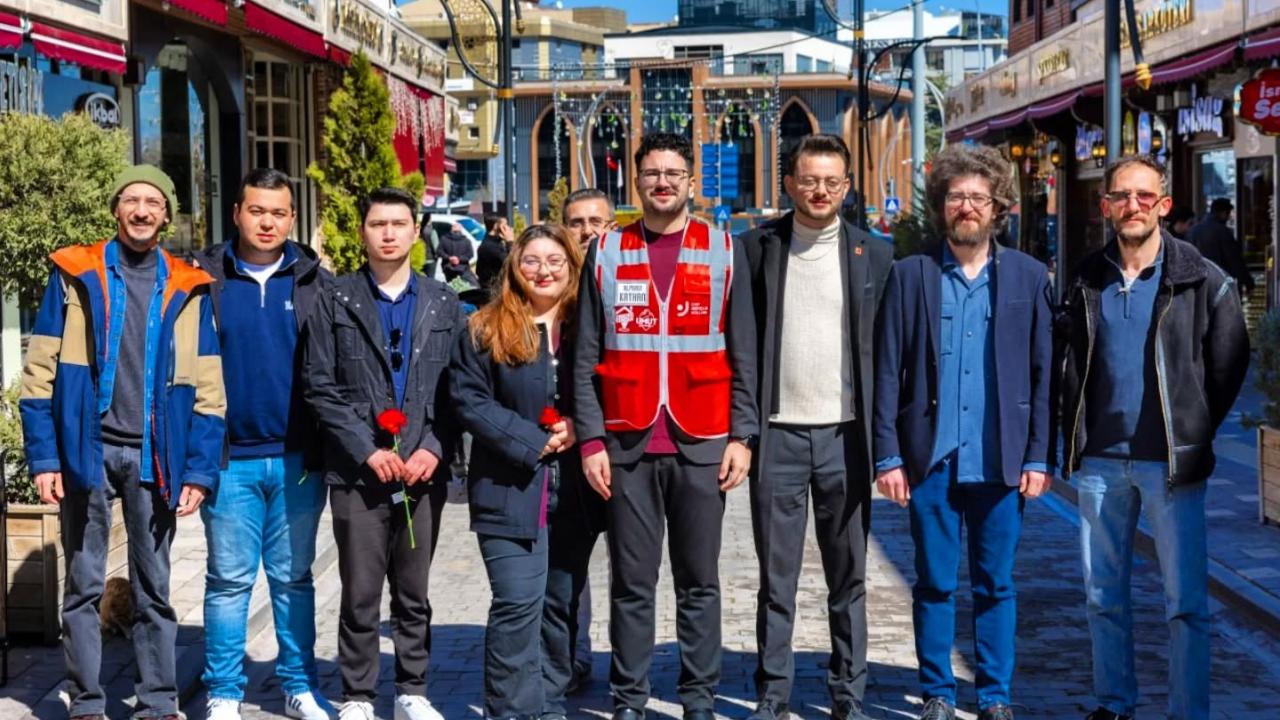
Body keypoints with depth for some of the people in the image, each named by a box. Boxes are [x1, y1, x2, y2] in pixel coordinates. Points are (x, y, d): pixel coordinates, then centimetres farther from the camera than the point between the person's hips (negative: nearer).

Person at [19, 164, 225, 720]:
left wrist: (199, 471, -3)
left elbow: (207, 389, 5)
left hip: (154, 458, 1)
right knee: (84, 585, 4)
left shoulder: (188, 289, 7)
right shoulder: (75, 274, 3)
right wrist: (43, 457, -7)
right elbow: (39, 374, 0)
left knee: (154, 588, 7)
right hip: (86, 450, -1)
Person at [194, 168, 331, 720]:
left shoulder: (316, 282, 5)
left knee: (292, 576, 11)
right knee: (230, 579, 5)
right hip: (229, 457, -1)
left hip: (298, 457, 1)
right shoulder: (204, 278, 1)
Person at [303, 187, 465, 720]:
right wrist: (367, 450, -10)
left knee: (414, 595, 10)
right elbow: (320, 386, -2)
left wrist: (434, 448, -8)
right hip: (357, 473, -2)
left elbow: (457, 388, 6)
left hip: (423, 471, 2)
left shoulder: (443, 304, 10)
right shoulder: (337, 301, 4)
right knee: (360, 596, 3)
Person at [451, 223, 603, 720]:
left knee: (560, 603, 11)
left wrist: (580, 427, -10)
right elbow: (468, 399, -5)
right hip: (511, 489, -3)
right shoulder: (487, 331, 1)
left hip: (575, 492, 3)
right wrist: (530, 441, -13)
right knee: (518, 603, -10)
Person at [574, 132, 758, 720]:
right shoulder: (606, 252, 5)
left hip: (702, 444, 0)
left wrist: (741, 436, -2)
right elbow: (586, 358, 3)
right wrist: (591, 440, -4)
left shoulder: (723, 251, 5)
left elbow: (742, 355, 5)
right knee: (632, 582, 5)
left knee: (699, 581, 7)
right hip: (628, 445, 0)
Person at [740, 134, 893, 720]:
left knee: (848, 578, 8)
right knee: (775, 578, 5)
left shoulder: (873, 253, 5)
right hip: (778, 432, -1)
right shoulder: (758, 247, 3)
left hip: (845, 434, 1)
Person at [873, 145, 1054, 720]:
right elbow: (887, 372, 1)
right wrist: (888, 456, -5)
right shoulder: (910, 275, 3)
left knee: (996, 585, 8)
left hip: (1000, 460, 0)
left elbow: (1043, 374, 4)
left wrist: (1038, 456, -2)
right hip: (931, 459, 0)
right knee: (934, 584, 7)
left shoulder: (1029, 277, 5)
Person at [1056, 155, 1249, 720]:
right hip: (1100, 462, 4)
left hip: (1171, 462, -3)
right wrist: (1075, 437, 8)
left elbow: (1229, 365, 2)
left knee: (1186, 603, -2)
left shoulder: (1203, 280, -4)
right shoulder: (1087, 281, 7)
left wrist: (1195, 433, 1)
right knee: (1103, 596, 11)